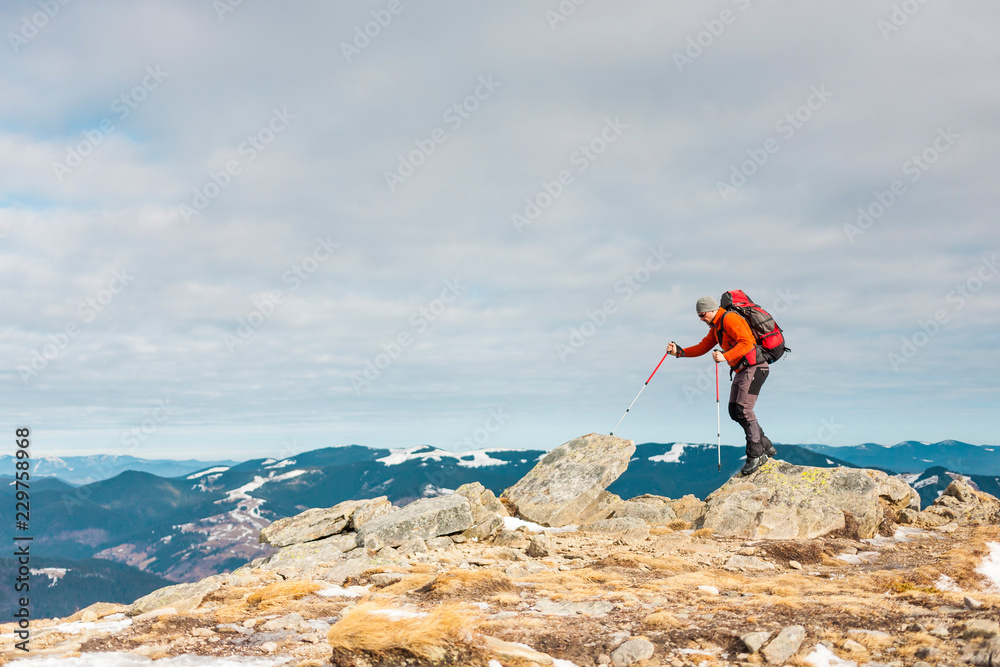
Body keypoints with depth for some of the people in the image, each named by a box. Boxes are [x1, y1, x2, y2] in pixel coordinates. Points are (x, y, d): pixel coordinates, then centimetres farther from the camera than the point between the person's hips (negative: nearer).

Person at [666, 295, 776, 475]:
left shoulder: (729, 319, -14)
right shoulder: (716, 327, 18)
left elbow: (746, 342, -24)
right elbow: (702, 347, 17)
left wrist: (725, 357, -33)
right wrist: (680, 351, 5)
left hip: (753, 368, -10)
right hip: (741, 371, 10)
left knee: (743, 410, -15)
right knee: (735, 411, 5)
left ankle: (756, 455, -9)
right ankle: (765, 446, 13)